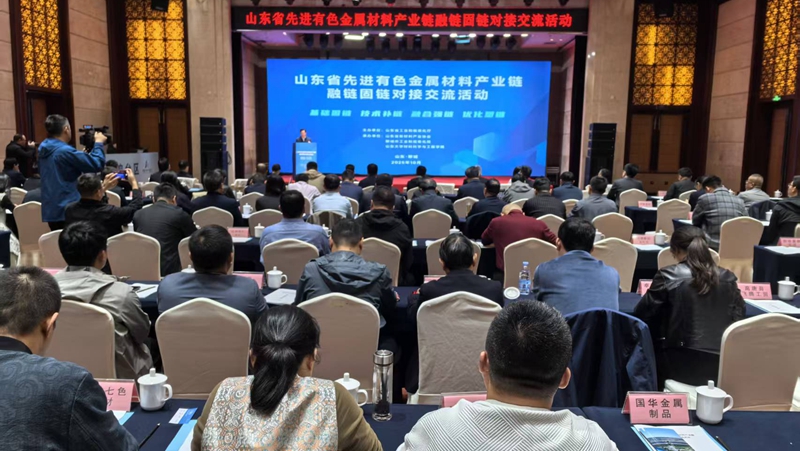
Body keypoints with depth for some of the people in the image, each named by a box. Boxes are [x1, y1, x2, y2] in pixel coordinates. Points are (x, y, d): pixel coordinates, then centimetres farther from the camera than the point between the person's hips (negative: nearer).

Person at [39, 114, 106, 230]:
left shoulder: (44, 150, 9)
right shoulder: (65, 151, -18)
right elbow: (97, 164, -19)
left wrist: (83, 154, 18)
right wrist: (98, 143, -5)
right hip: (68, 210, -8)